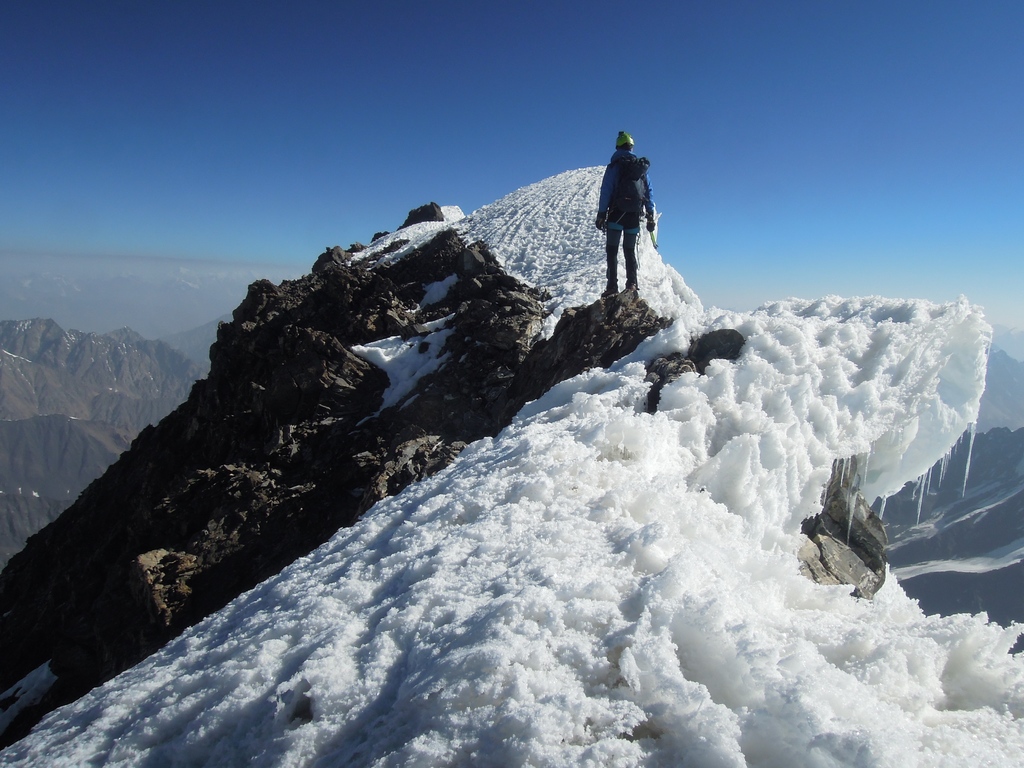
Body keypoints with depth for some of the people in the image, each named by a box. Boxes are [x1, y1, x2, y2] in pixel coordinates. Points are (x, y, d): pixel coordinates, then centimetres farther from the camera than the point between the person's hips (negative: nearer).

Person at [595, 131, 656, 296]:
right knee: (630, 250, 12)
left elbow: (606, 191, -6)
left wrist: (601, 215, -4)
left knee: (612, 250, -1)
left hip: (616, 214, -4)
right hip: (634, 215, 4)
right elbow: (649, 192, 9)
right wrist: (650, 216, 11)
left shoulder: (614, 166, -1)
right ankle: (632, 283, 2)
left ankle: (612, 286, -9)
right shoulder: (642, 167, 11)